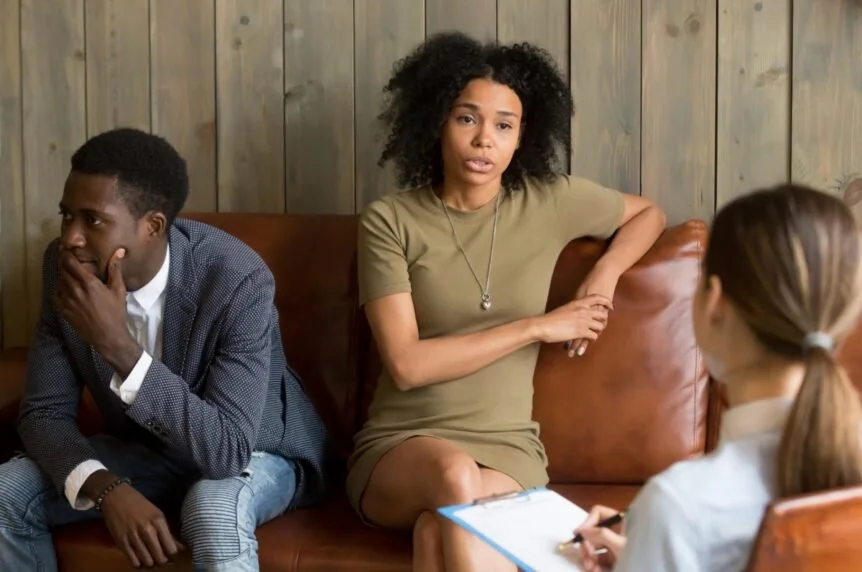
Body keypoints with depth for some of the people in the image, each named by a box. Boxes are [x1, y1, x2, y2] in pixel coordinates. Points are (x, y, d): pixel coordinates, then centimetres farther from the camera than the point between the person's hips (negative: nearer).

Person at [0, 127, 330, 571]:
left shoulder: (237, 280, -31)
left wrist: (117, 345, -42)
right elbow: (44, 412, -10)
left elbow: (228, 449, -36)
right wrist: (107, 487, -30)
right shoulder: (66, 269, -15)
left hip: (256, 453, -5)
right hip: (145, 450, 5)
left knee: (213, 509, -37)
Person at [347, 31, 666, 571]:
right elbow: (406, 364, -12)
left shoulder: (551, 201, 3)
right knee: (456, 474, -37)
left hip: (506, 449, 1)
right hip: (399, 448, 0)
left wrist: (604, 276, 3)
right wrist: (538, 326, -10)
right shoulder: (389, 220, -3)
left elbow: (649, 213, 23)